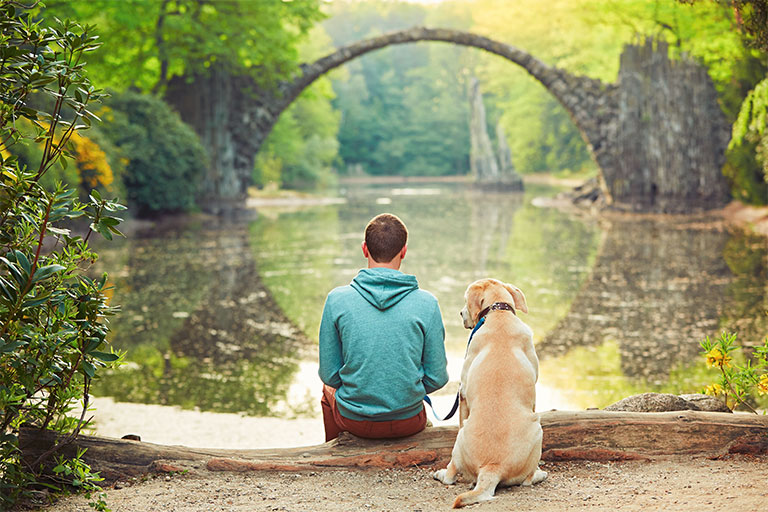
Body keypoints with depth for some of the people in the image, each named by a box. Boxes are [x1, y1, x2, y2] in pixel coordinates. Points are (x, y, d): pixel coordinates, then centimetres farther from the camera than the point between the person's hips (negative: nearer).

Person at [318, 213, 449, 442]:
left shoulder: (337, 300, -13)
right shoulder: (426, 303, -13)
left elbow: (329, 374, -6)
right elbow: (437, 378, -7)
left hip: (354, 420, -1)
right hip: (409, 422, 1)